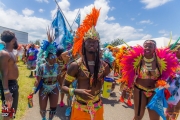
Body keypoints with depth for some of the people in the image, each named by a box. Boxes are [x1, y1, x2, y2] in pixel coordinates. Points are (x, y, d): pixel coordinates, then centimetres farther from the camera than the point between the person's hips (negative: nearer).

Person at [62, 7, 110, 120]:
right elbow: (64, 86, -9)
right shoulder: (75, 65, -17)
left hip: (97, 108, 3)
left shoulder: (104, 66, -8)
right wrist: (76, 91, -25)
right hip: (80, 108, -2)